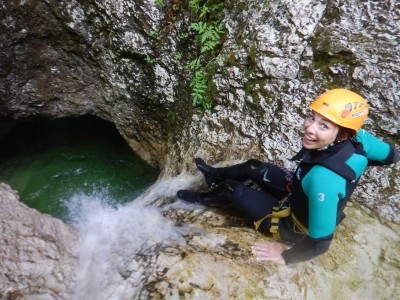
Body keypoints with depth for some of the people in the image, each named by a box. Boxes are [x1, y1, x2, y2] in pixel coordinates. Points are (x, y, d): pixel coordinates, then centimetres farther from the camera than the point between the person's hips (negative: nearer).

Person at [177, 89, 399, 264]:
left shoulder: (323, 178, -44)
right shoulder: (357, 137, -23)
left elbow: (320, 243, -34)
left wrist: (286, 256, -15)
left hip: (296, 226, -6)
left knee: (233, 189, 3)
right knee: (253, 167, 14)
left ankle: (202, 199, 37)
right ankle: (215, 175, 44)